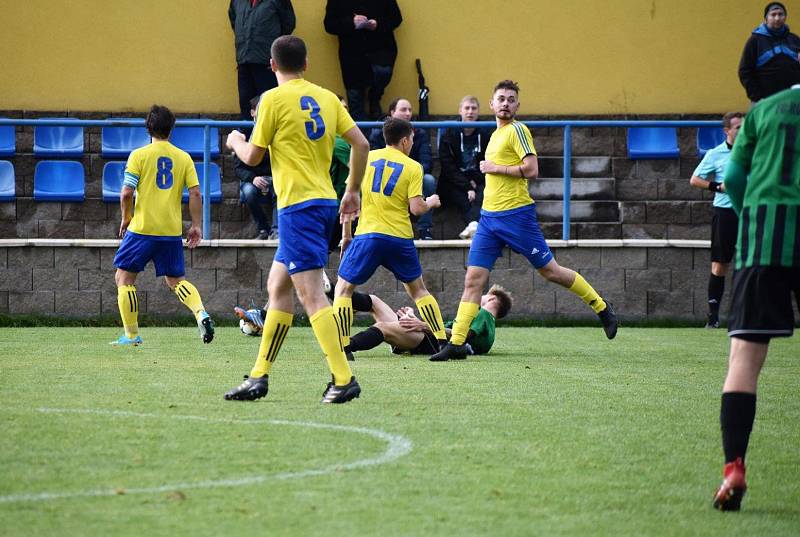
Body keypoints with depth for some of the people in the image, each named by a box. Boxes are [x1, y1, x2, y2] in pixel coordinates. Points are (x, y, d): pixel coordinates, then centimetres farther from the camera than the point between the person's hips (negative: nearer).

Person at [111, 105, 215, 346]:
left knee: (124, 277, 10)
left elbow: (126, 193, -9)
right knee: (175, 280, 16)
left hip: (142, 228, -4)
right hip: (172, 231, 4)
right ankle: (201, 313, -11)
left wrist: (126, 218, 7)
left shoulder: (139, 155, -4)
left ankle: (131, 334, 7)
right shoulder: (184, 158, 5)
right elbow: (195, 193, 0)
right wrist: (196, 226, 8)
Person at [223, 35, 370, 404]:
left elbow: (253, 157, -2)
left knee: (310, 294, -10)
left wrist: (235, 141, 20)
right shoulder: (326, 97, 11)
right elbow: (360, 144, 8)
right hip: (324, 202, 8)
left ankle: (343, 379, -16)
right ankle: (259, 376, 19)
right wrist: (353, 191, 18)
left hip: (298, 205, -8)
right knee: (277, 287, 15)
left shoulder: (274, 99, -7)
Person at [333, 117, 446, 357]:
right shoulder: (413, 167, 3)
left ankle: (342, 346, -6)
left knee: (344, 288, 8)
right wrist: (431, 202, 17)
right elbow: (416, 208, -6)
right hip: (400, 238, 1)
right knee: (418, 289, 19)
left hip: (368, 235, -1)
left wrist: (346, 234, 13)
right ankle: (443, 341, 15)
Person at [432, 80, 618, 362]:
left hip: (516, 214, -7)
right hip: (488, 217, 7)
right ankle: (456, 343, -4)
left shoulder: (517, 130, -8)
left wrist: (494, 168, -12)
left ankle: (601, 307, 20)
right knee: (473, 280, -2)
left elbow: (531, 170, -18)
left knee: (550, 271, 2)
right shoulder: (496, 134, 18)